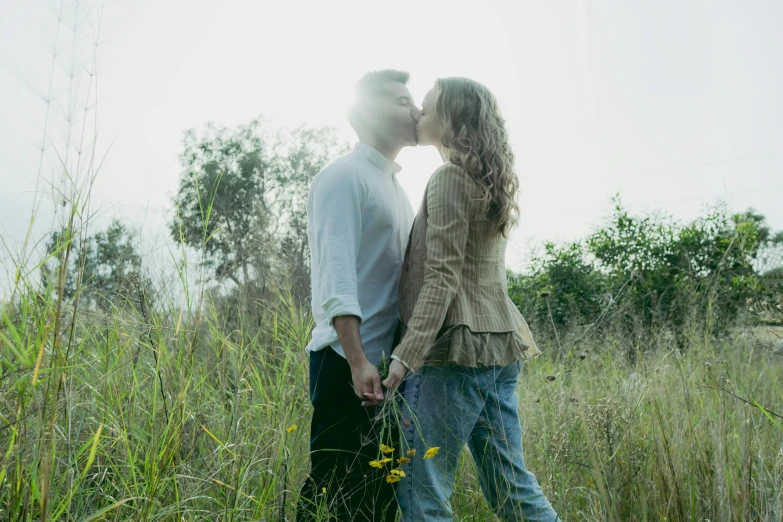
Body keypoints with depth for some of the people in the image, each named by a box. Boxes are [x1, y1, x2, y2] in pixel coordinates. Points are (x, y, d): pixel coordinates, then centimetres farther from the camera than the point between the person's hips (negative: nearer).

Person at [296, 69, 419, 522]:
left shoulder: (396, 187, 18)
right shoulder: (345, 177, -8)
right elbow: (336, 274, -18)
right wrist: (358, 362, -25)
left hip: (391, 362, 9)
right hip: (349, 362, -8)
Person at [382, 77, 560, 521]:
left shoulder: (451, 177, -8)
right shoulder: (492, 182, 18)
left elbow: (442, 278, -17)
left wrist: (405, 356, -20)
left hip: (455, 350, -9)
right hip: (500, 350, 9)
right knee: (512, 486, 13)